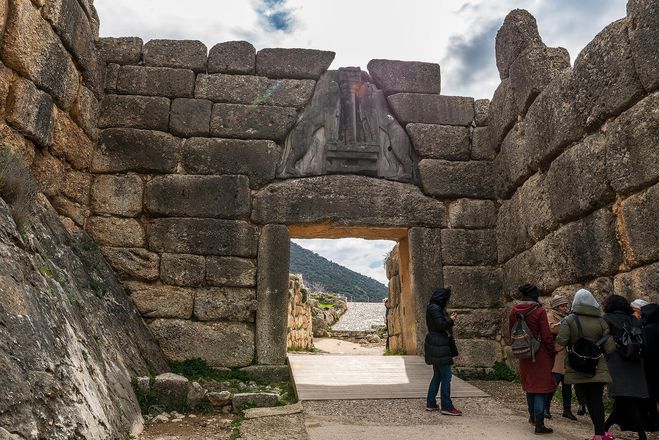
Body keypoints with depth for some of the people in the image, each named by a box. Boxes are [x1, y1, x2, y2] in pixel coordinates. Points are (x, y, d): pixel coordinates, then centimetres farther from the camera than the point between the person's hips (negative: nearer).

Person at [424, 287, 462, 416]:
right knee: (446, 376, -7)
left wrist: (449, 319, 9)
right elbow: (441, 325, -21)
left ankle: (431, 404, 21)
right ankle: (446, 407, -3)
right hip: (439, 347, -11)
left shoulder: (435, 308, 17)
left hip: (436, 347, 11)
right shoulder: (434, 308, -15)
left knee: (437, 376, 15)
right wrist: (451, 320, -7)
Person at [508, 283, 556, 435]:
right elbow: (546, 336, -14)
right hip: (540, 354, -5)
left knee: (529, 385, 22)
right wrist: (552, 353, -1)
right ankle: (539, 424, 2)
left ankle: (532, 416, 37)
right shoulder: (539, 311, -15)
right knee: (541, 388, 2)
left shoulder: (513, 311, 1)